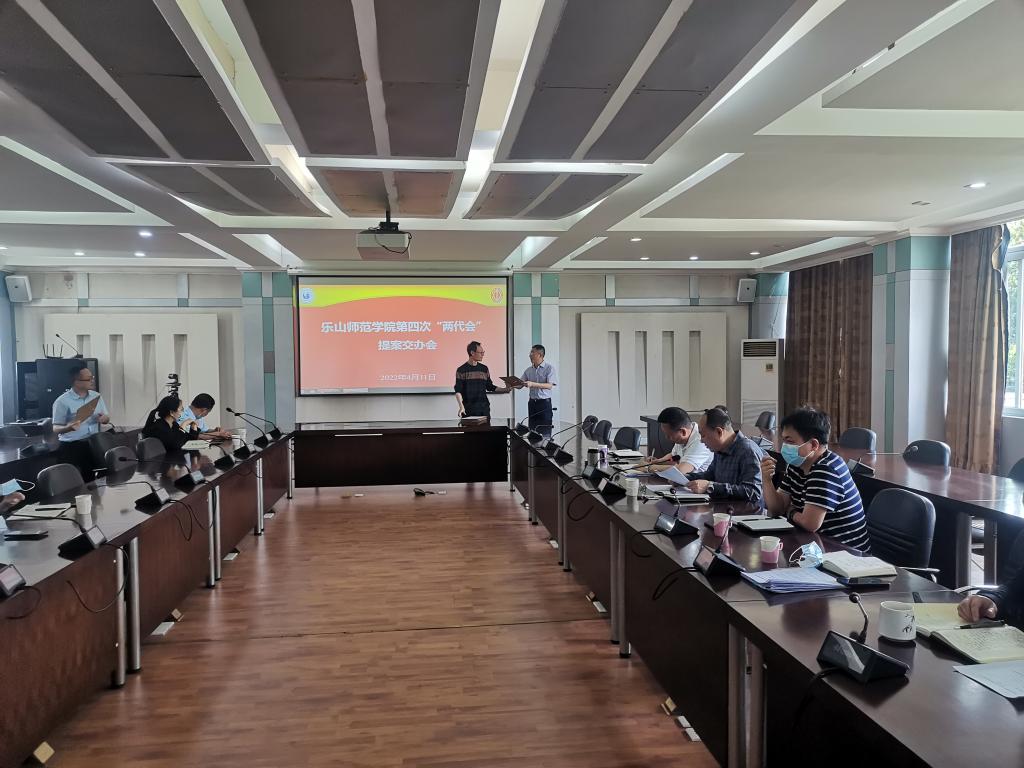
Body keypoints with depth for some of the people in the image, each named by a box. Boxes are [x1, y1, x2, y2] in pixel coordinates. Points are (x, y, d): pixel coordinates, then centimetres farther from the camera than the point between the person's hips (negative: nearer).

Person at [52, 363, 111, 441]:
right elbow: (56, 428, -4)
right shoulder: (62, 401, -4)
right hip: (72, 443, -4)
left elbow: (107, 418, 18)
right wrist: (69, 428, -24)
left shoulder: (97, 396, 12)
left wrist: (104, 418, -5)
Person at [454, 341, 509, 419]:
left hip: (484, 409, 4)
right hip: (468, 410, -4)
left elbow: (490, 387, 17)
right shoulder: (461, 370, -1)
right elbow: (458, 391, -5)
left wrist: (506, 389, 6)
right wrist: (461, 406, -19)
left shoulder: (484, 369, 12)